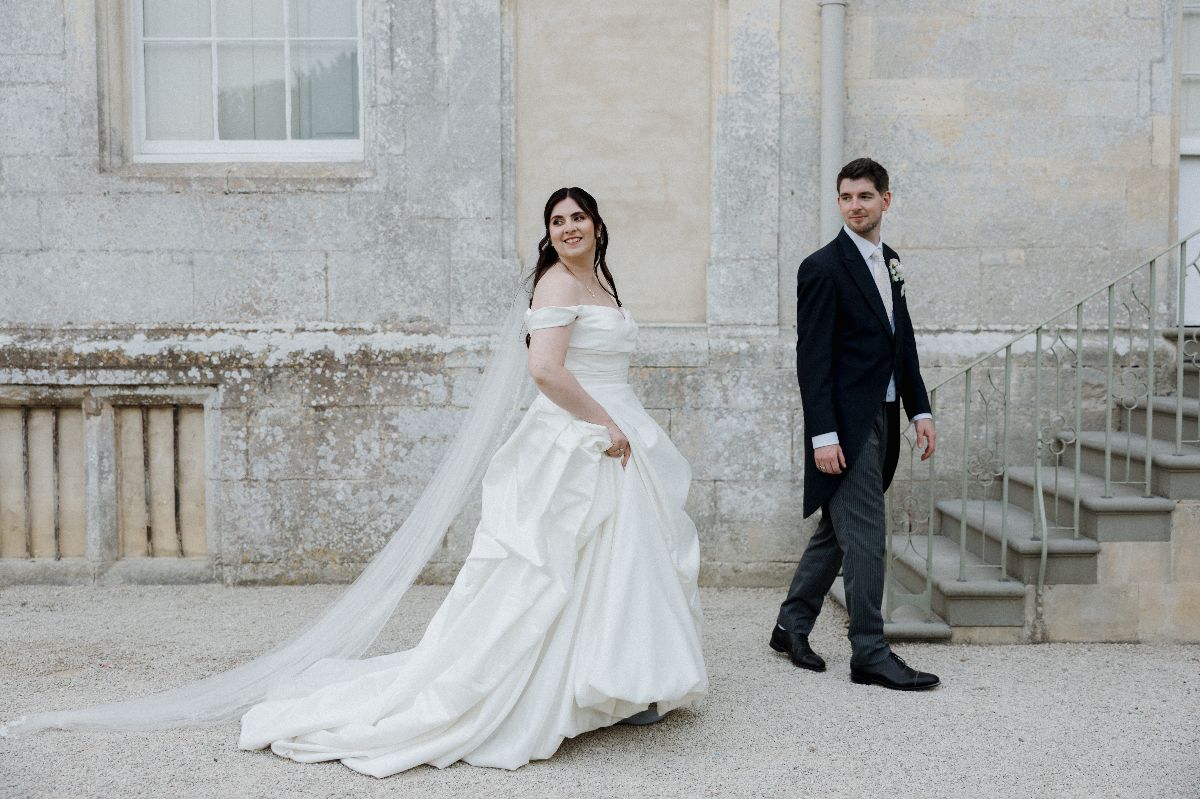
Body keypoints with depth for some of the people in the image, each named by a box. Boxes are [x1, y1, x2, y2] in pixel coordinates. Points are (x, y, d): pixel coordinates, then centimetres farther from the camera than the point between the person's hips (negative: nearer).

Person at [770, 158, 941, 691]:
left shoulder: (889, 262, 14)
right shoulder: (823, 267, -10)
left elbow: (903, 342, 18)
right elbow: (812, 357, -15)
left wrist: (919, 409, 12)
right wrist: (822, 435, -19)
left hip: (881, 419, 8)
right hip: (846, 422, -8)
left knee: (837, 529, 15)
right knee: (865, 537, -5)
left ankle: (792, 626, 28)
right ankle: (870, 653, 6)